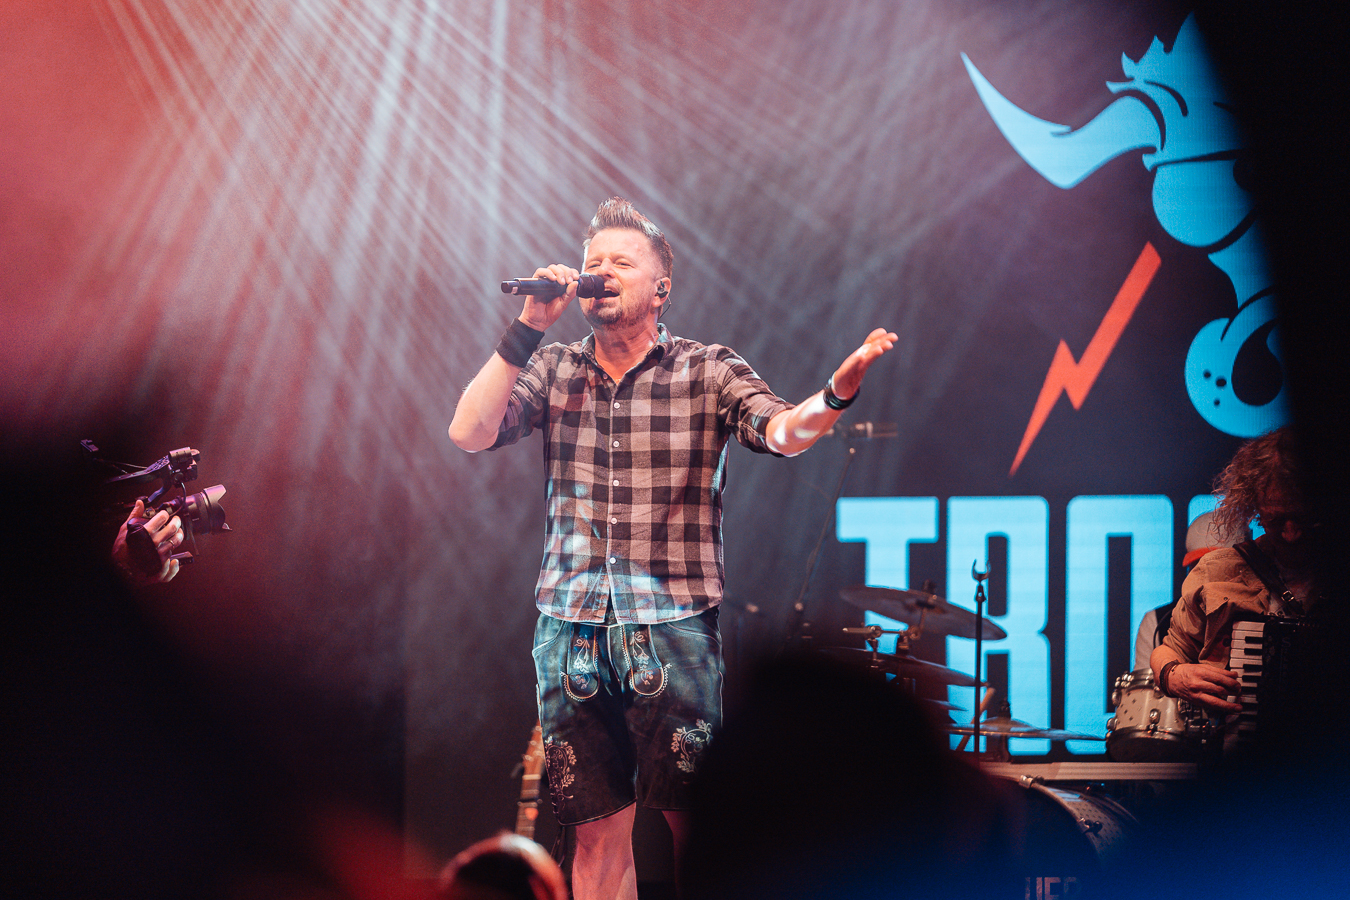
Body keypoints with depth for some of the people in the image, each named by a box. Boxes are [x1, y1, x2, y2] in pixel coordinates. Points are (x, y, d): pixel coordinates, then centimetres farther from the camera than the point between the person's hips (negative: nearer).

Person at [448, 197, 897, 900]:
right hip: (570, 625, 2)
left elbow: (783, 432, -12)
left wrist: (837, 392, -35)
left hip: (673, 626, -2)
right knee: (596, 831, 5)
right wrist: (529, 326, -7)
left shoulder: (709, 371, 3)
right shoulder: (553, 371, 11)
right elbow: (469, 433, -2)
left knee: (683, 828, -3)